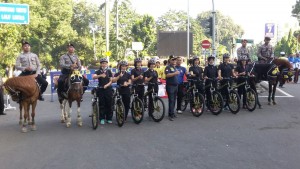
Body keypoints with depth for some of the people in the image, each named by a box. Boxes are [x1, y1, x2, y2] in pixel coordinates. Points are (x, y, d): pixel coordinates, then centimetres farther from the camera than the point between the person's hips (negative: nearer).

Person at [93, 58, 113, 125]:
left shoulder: (109, 71, 7)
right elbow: (94, 77, -18)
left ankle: (109, 118, 11)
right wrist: (100, 75, -36)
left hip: (108, 89, 1)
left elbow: (111, 81, 4)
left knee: (109, 104, 3)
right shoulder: (98, 71, 2)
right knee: (101, 105, 0)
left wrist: (107, 85, -15)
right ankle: (102, 119, 7)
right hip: (101, 89, -1)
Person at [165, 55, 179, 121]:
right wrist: (175, 73, -27)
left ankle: (172, 113, 19)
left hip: (175, 86, 8)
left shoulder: (175, 67, 19)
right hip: (170, 86, -8)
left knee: (174, 100, 11)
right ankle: (171, 115, -10)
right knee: (171, 100, -11)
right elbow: (167, 75, -23)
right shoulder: (168, 67, -8)